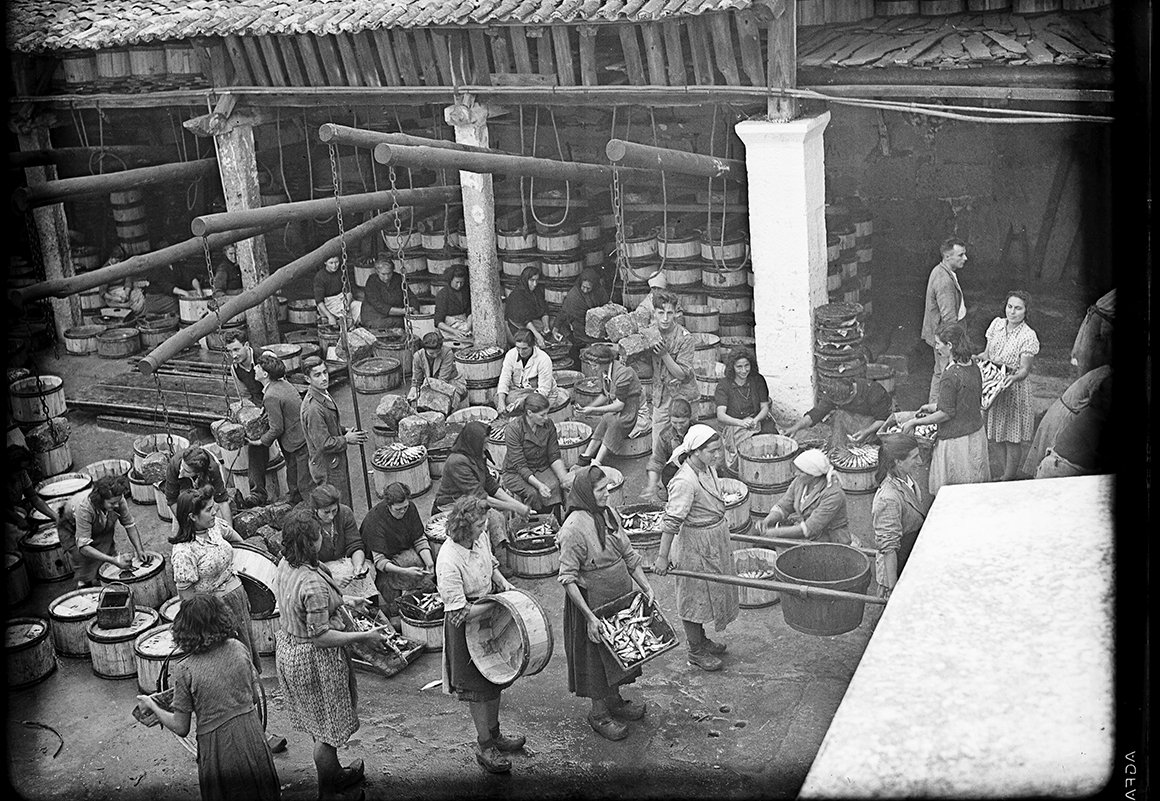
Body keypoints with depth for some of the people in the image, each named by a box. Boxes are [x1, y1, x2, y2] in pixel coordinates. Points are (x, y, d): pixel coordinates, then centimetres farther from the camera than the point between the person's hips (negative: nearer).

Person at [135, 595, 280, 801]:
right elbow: (256, 697, 5)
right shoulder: (238, 648, -5)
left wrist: (152, 706, 7)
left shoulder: (185, 670, -16)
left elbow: (181, 728, -7)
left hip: (218, 749, -3)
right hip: (251, 738, 3)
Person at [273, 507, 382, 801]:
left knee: (318, 722, 26)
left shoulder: (284, 565, -6)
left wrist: (343, 600, 15)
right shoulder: (313, 584, -34)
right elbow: (319, 636, -28)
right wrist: (363, 636, -20)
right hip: (314, 658, -9)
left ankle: (334, 775, 46)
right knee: (326, 729, 12)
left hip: (287, 645, 9)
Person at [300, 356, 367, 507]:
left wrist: (347, 432, 3)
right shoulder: (313, 408, -28)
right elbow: (324, 444, -26)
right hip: (328, 469, -10)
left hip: (337, 462, 10)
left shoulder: (324, 395, 4)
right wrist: (346, 440, -13)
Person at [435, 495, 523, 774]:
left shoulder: (480, 539, -10)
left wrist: (503, 583, -4)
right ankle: (484, 748, 26)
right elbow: (458, 612, -30)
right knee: (479, 689, 7)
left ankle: (494, 734, 42)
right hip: (467, 628, -8)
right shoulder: (449, 562, -34)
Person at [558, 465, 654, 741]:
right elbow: (568, 578, -23)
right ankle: (599, 714, 25)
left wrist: (645, 586, 2)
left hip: (620, 595, 8)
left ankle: (614, 701, 42)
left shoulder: (609, 514, -1)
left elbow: (629, 555, 10)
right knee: (596, 655, 8)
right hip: (592, 601, -8)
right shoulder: (574, 528, -25)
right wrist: (589, 616, -25)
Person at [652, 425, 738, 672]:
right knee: (695, 595, 7)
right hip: (697, 543, -9)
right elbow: (671, 521, -27)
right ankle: (696, 652, 22)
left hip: (716, 538, 9)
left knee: (708, 593, 22)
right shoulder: (685, 482, -29)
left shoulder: (708, 468, -2)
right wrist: (662, 557, -25)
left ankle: (701, 640, 40)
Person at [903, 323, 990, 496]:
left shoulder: (950, 376, -22)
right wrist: (934, 407, 18)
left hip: (956, 440, -8)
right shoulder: (973, 367, 3)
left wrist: (914, 422, -8)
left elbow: (946, 413, -18)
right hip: (977, 434, 8)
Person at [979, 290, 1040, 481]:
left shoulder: (1028, 336, -16)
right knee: (997, 436, 16)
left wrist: (1014, 377, -37)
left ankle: (1008, 478, 20)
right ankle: (1007, 471, 35)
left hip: (1014, 388, -5)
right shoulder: (996, 324, 0)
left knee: (1012, 438, 5)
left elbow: (1025, 370, -16)